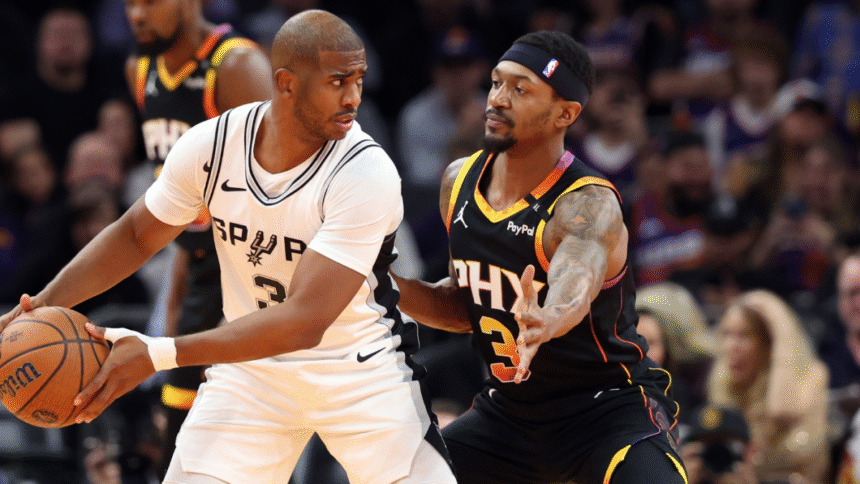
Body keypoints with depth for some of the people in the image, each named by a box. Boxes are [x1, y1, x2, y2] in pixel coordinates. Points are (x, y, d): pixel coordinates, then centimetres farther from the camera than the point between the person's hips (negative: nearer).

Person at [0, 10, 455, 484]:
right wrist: (43, 306, -11)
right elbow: (135, 235, 4)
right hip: (251, 368, 3)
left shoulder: (367, 173, -27)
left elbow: (303, 321, -32)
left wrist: (159, 354, -37)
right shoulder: (211, 145, -14)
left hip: (362, 373, -3)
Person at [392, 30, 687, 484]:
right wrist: (396, 288, -6)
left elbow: (575, 288, -45)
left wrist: (546, 322, -69)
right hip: (507, 409, 7)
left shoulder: (589, 206, -23)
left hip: (608, 408, -7)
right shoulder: (459, 182, -1)